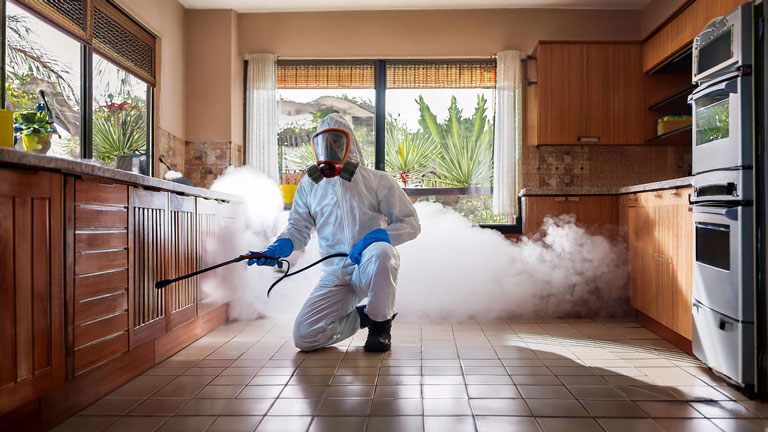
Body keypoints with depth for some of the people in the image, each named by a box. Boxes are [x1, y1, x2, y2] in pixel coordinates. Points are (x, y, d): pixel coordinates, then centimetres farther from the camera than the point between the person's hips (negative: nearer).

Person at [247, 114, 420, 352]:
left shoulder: (377, 180, 0)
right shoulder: (309, 185, 11)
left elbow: (410, 223, -3)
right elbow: (298, 228, 15)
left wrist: (377, 237, -22)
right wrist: (278, 248, -7)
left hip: (373, 270, -3)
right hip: (336, 277, 4)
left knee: (379, 251, -39)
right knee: (304, 336, -13)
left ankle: (380, 323, -12)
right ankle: (360, 317, 15)